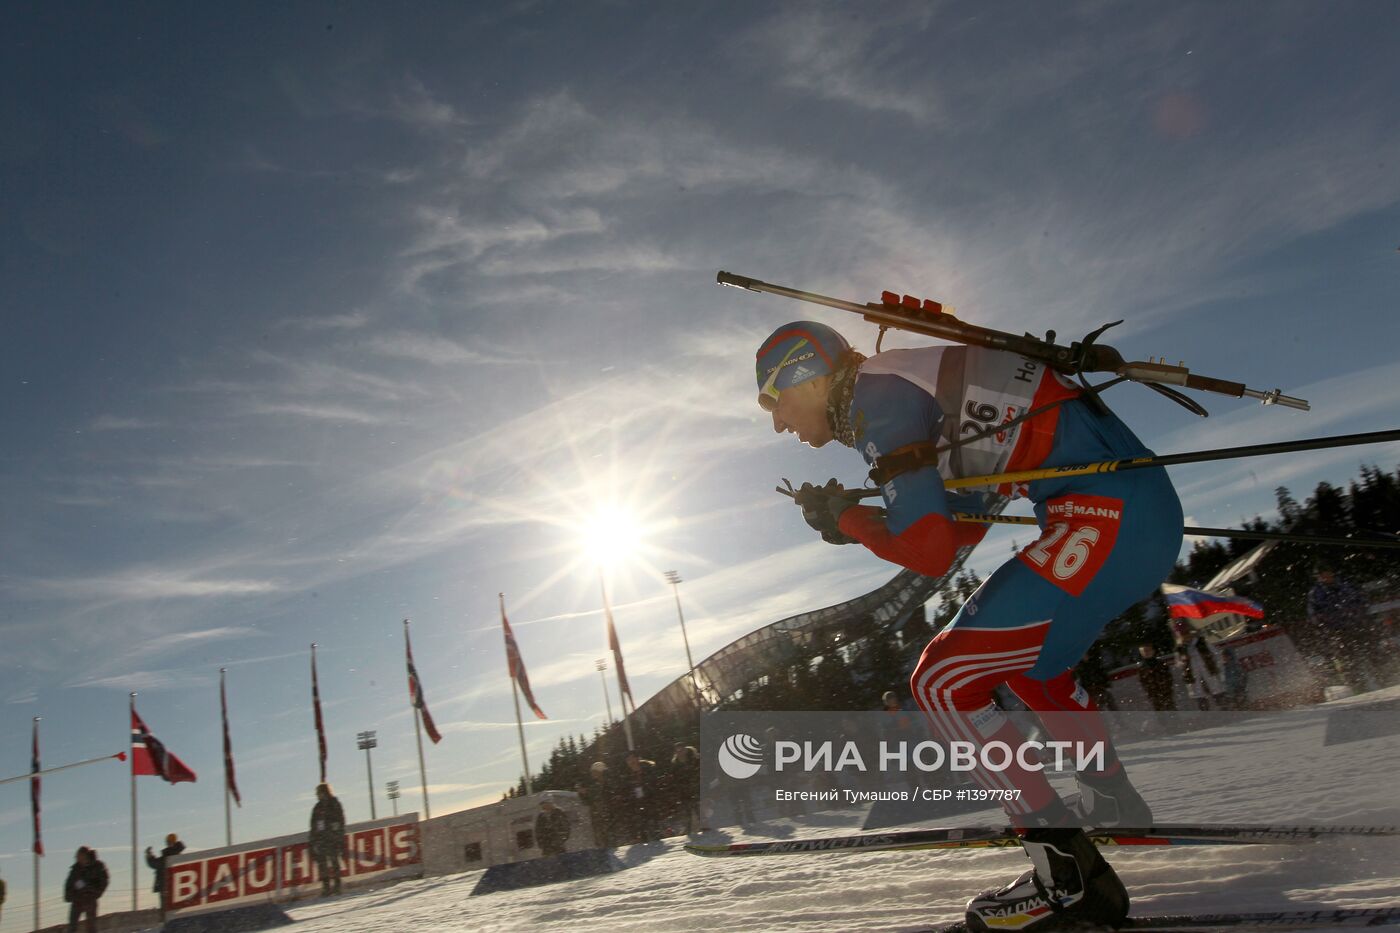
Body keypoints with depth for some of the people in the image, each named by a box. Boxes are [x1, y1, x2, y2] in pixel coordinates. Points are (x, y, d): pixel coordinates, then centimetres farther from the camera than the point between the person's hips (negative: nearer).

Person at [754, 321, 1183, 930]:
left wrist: (844, 518, 0)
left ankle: (1068, 872, -3)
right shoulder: (912, 385, 19)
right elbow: (960, 532, 23)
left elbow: (930, 553, -17)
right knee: (1023, 654, 31)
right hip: (1145, 509, 10)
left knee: (942, 681, -9)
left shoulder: (875, 397, -10)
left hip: (1106, 512, -10)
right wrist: (851, 517, 15)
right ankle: (1114, 806, 46)